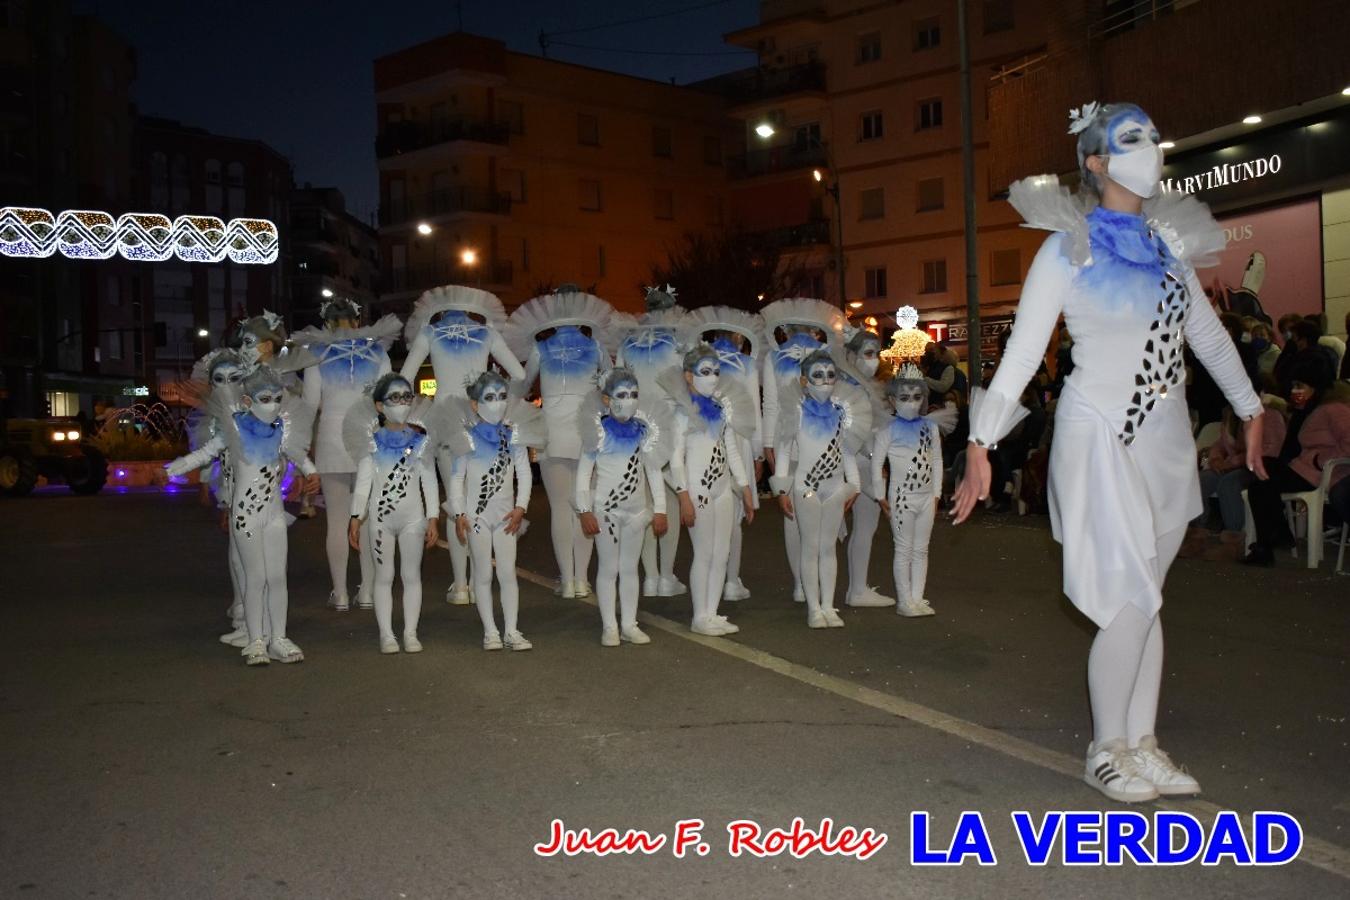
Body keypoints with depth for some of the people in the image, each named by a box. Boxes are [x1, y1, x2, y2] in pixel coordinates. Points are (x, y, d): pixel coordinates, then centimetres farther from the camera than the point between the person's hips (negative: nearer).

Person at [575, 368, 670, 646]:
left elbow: (654, 472, 10)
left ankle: (630, 625, 16)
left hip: (637, 509, 4)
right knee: (608, 568, 1)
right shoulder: (599, 431, -5)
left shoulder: (643, 431, 6)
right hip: (605, 509, -3)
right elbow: (583, 472, -5)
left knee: (630, 568, 9)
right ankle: (609, 627, 8)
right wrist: (584, 511, -11)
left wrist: (659, 510, 5)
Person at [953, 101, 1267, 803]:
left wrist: (1250, 410, 22)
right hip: (1101, 438, -6)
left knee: (1145, 596, 10)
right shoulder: (1069, 247, -6)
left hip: (1166, 440, 6)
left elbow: (1207, 333, 19)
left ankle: (1141, 744, 20)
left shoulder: (1167, 242, 10)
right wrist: (981, 443, -14)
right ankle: (1106, 751, 9)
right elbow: (1022, 352, -10)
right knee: (1131, 601, -8)